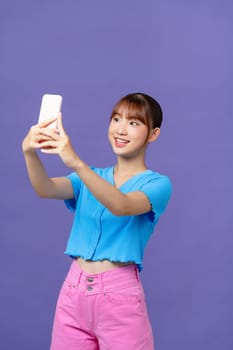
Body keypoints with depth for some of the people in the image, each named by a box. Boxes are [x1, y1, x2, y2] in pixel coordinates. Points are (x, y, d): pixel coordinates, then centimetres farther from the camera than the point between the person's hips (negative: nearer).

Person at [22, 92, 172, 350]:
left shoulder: (157, 183, -3)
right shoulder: (90, 177, 11)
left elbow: (121, 206, -25)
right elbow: (46, 189, -9)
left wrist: (76, 163, -37)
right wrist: (30, 152, -29)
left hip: (119, 291, -4)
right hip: (74, 289, 4)